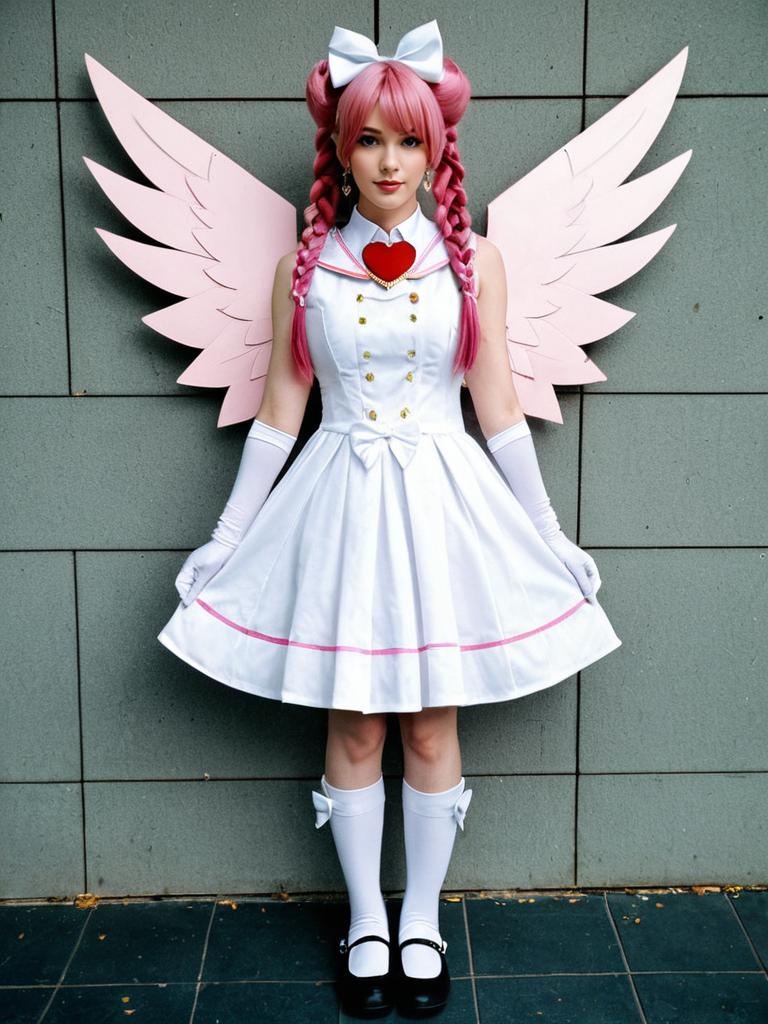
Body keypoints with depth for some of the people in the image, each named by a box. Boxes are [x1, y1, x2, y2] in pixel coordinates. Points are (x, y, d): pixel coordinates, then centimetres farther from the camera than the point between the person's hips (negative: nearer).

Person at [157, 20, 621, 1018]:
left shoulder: (474, 261, 1)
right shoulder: (303, 267, 2)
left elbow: (498, 406, 4)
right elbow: (280, 408, 5)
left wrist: (546, 533, 6)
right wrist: (229, 536, 7)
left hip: (445, 504, 0)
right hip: (340, 504, 1)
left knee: (433, 725, 9)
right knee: (353, 729, 9)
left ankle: (422, 920, 29)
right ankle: (365, 922, 29)